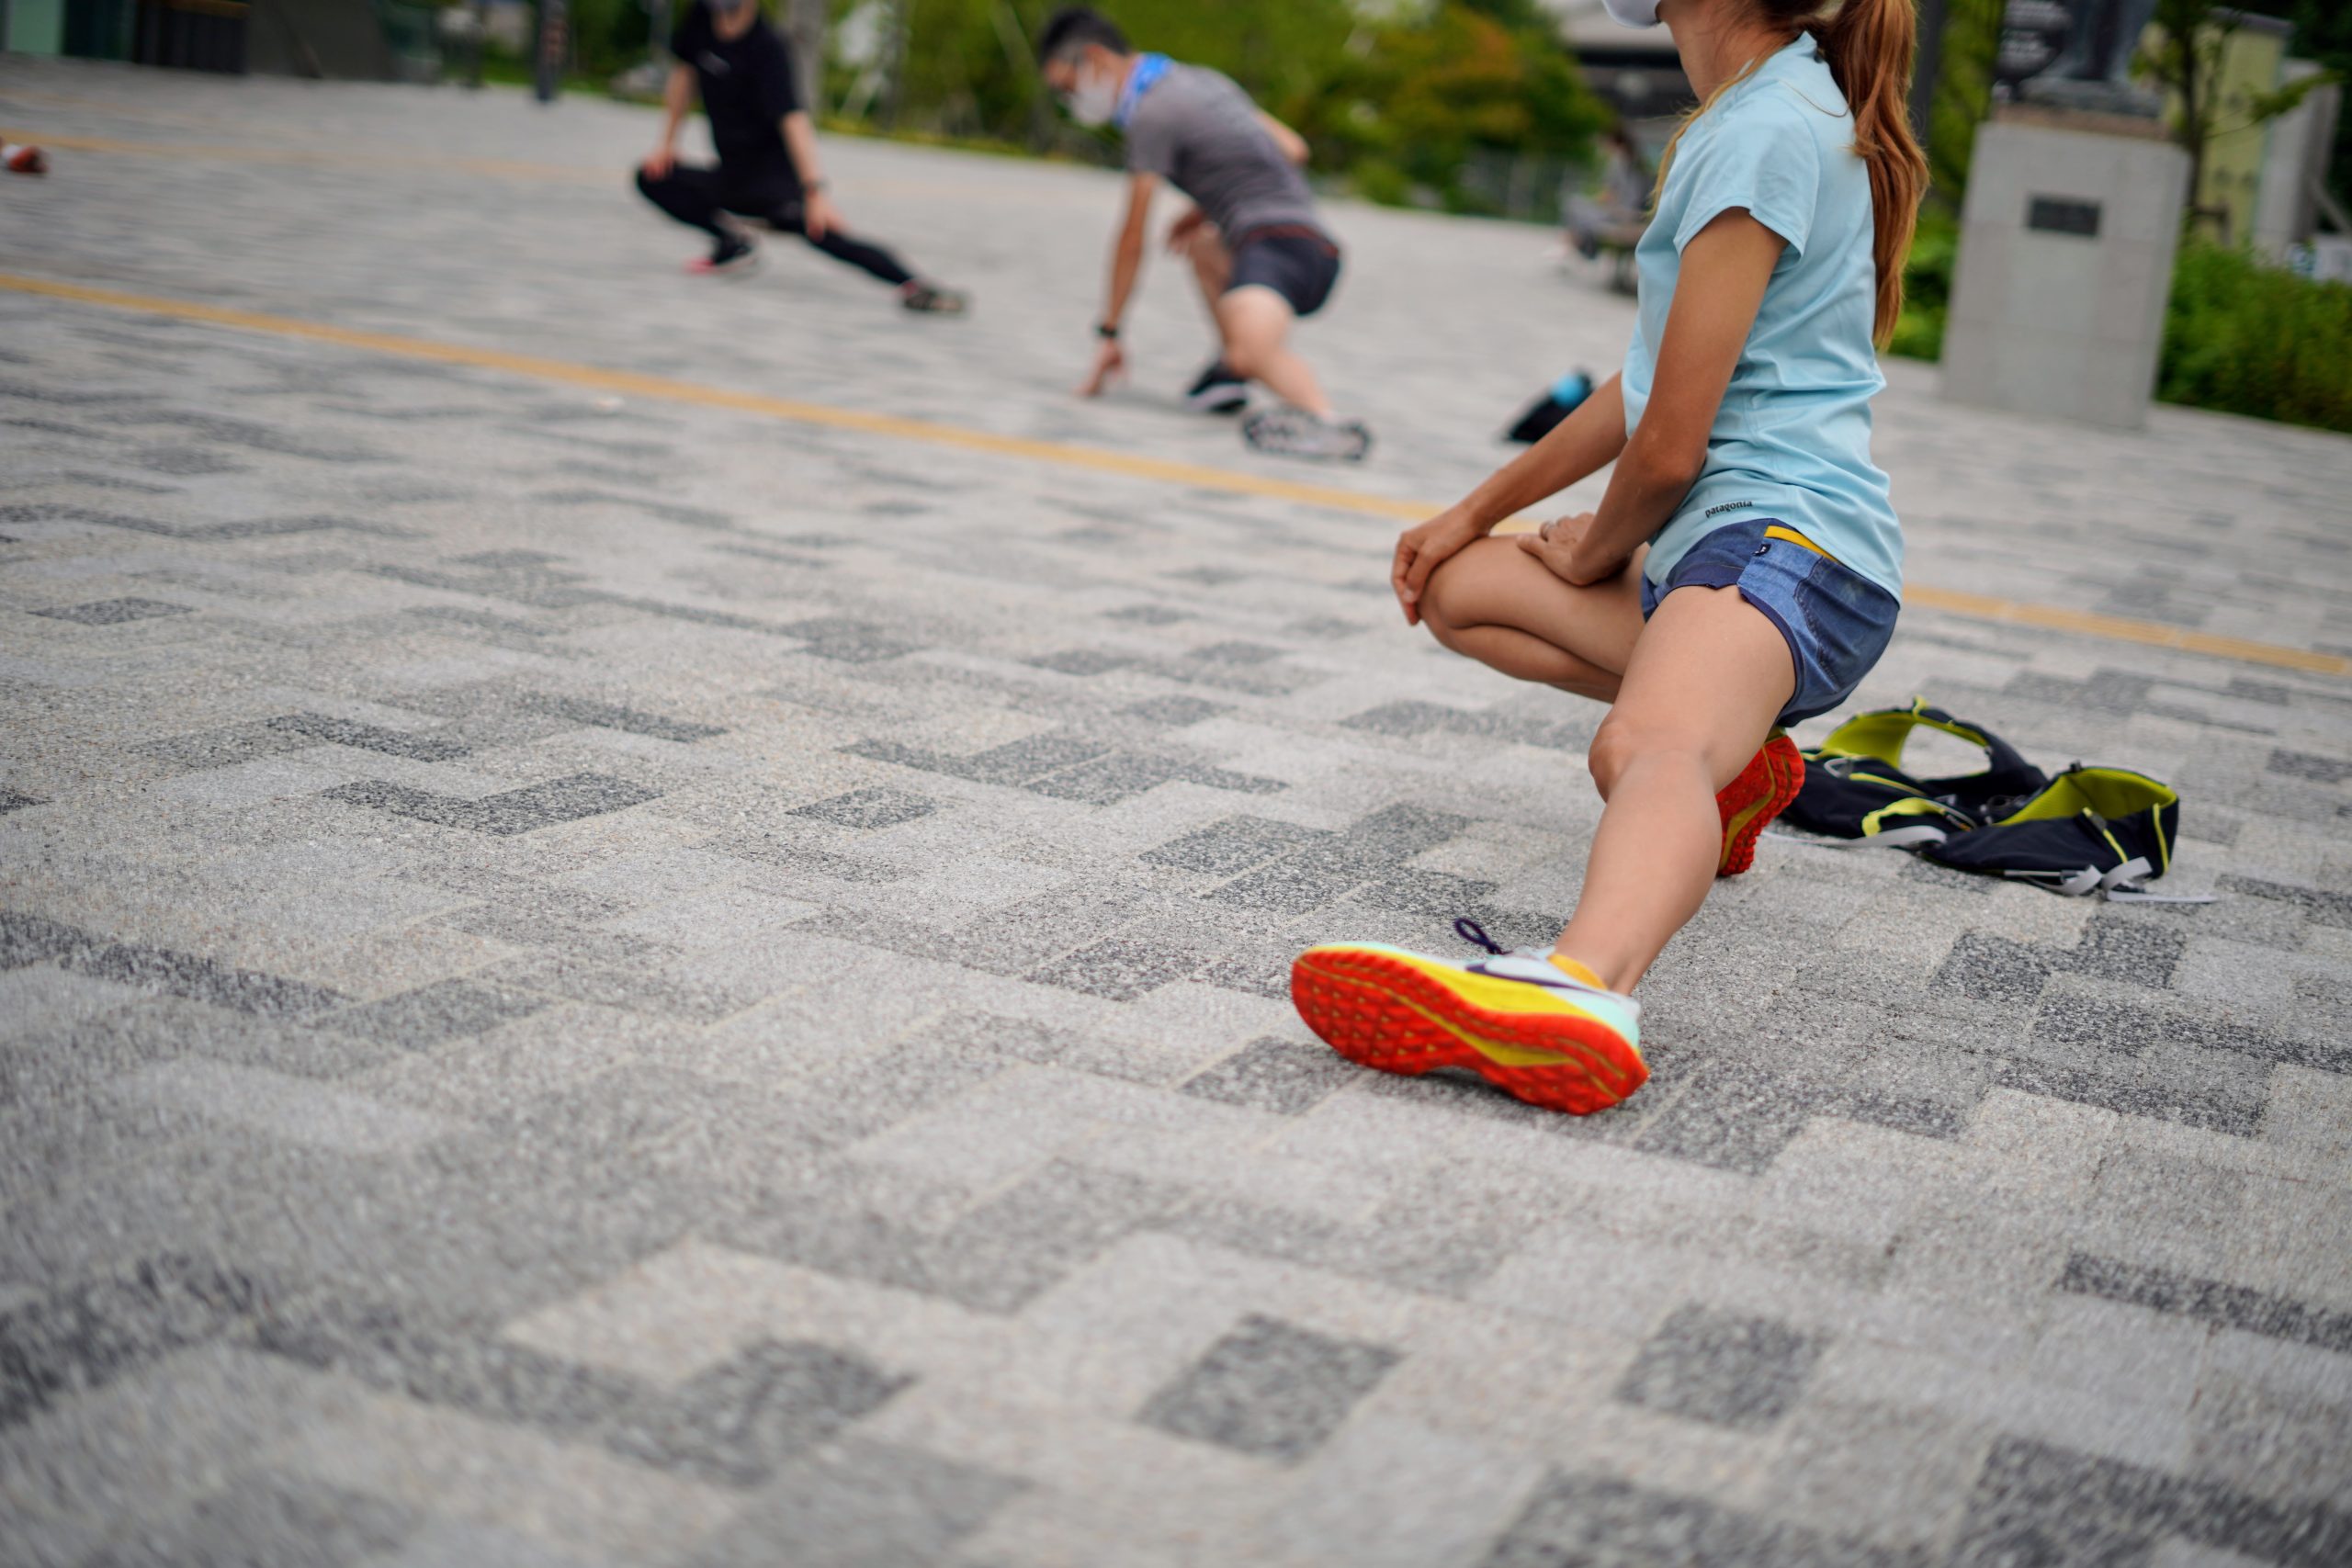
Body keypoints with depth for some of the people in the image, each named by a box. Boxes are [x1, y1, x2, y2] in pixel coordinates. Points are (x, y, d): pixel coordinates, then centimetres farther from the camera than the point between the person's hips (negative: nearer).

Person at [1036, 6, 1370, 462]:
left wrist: (1108, 333, 8)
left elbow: (1132, 241, -1)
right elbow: (1292, 148, 31)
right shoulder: (1203, 80, 23)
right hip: (1316, 242, 10)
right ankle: (1230, 370, 20)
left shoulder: (1153, 112, -4)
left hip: (1279, 241, -10)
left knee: (1248, 349, -36)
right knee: (1202, 241, 38)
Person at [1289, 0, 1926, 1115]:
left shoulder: (1762, 133, -14)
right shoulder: (1769, 113, 20)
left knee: (1645, 747, -40)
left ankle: (1587, 989, -71)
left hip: (1787, 535, -11)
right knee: (1460, 589, 24)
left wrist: (1595, 552, 7)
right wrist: (1476, 513, 28)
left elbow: (1669, 449, -14)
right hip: (1713, 545, 11)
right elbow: (1649, 386, 28)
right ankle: (1728, 750, 16)